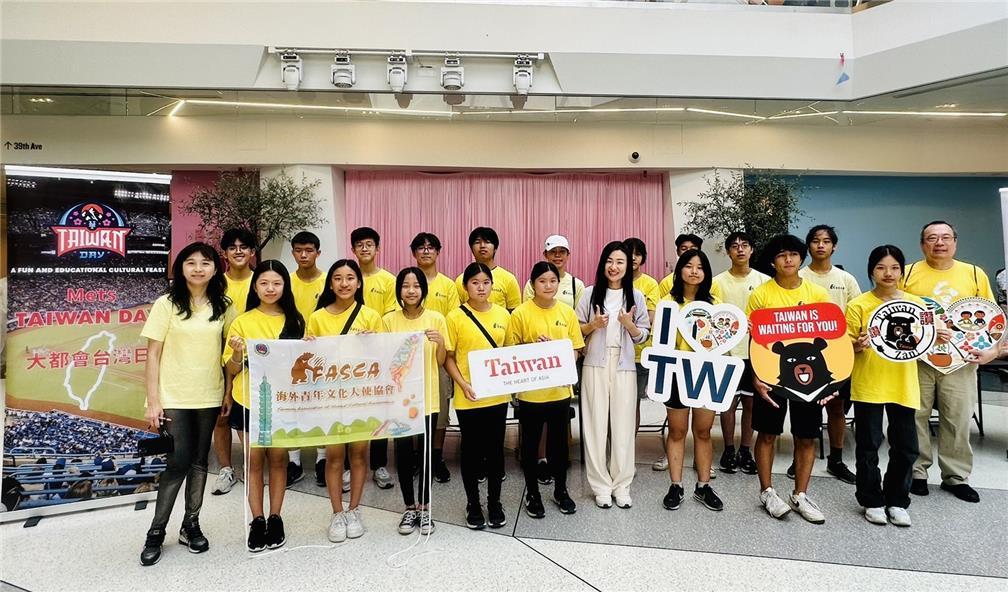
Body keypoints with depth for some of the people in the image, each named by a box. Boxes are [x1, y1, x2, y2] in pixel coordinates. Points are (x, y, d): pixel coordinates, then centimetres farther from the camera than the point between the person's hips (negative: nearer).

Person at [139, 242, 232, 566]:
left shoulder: (222, 307, 5)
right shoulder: (166, 304, -3)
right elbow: (153, 355, -4)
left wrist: (229, 394, 4)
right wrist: (153, 400, -9)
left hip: (209, 397, 3)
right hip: (173, 397, -3)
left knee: (199, 461, 10)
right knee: (178, 463, -4)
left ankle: (191, 524, 25)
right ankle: (156, 532, 14)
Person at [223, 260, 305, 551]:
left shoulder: (295, 321, 4)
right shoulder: (242, 322, -1)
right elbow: (231, 369, 0)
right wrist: (238, 353, -21)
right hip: (248, 402, -1)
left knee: (278, 458, 7)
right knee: (255, 460, 7)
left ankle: (275, 518, 19)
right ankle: (257, 520, 18)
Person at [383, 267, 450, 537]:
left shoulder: (436, 318, -3)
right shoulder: (389, 320, -1)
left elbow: (441, 362, 0)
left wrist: (441, 342, -18)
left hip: (427, 397, 0)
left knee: (426, 452, 7)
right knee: (403, 452, 6)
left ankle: (424, 507, 23)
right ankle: (410, 507, 22)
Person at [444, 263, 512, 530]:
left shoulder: (503, 314, 3)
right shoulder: (455, 317, -7)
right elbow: (448, 358, -3)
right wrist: (463, 384, -16)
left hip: (498, 395, 3)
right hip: (468, 397, -3)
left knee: (495, 449, 12)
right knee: (472, 450, 8)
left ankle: (495, 502, 28)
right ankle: (473, 504, 25)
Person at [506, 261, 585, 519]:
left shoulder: (567, 312, 1)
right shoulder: (521, 313, -8)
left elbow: (574, 350, 5)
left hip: (560, 390, 3)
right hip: (530, 392, -3)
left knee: (559, 442, 15)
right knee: (531, 444, 11)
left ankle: (560, 490, 34)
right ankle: (532, 493, 28)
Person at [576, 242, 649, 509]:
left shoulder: (636, 296, 4)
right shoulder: (590, 294, 2)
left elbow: (643, 336, 6)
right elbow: (575, 330, 7)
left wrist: (629, 325, -13)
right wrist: (593, 325, -12)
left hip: (624, 366, 1)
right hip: (595, 364, 0)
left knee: (623, 424, 2)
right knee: (596, 424, 1)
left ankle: (621, 484, 16)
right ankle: (601, 485, 13)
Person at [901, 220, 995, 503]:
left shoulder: (975, 274, 7)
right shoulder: (908, 274, 0)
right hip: (917, 359, -2)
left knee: (958, 419, 7)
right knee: (915, 417, 5)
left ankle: (956, 476, 21)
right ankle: (917, 472, 17)